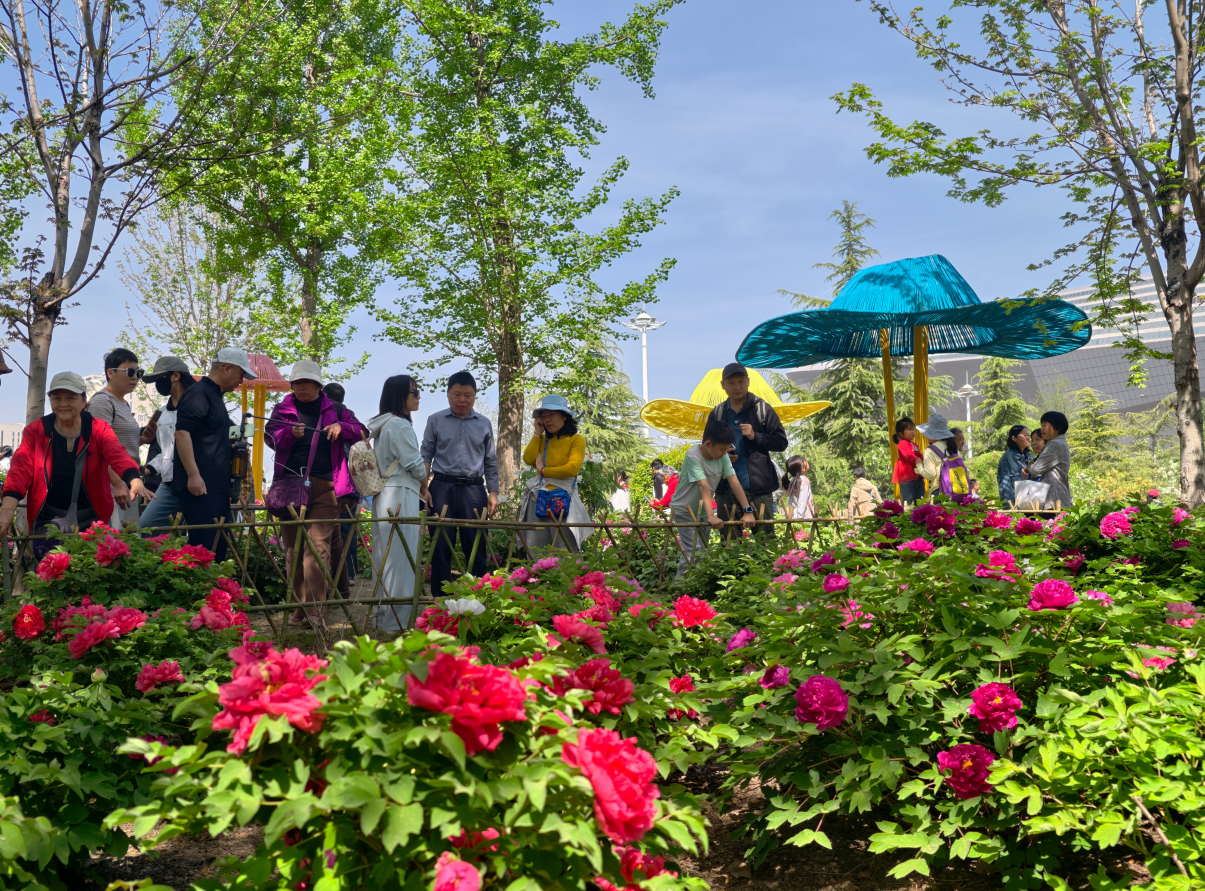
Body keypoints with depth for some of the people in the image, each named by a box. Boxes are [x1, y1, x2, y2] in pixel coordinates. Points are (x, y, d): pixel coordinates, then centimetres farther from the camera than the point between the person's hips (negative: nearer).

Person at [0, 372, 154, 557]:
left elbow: (118, 456, -21)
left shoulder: (99, 429, -3)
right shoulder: (35, 431, 0)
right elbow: (21, 468, -11)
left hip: (91, 519, 0)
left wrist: (135, 482, -42)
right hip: (50, 519, 0)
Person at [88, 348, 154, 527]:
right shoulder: (102, 400, -8)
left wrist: (142, 439, 8)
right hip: (110, 483, -9)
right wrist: (117, 483, -25)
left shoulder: (124, 404, 20)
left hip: (127, 482, 9)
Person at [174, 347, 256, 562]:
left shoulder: (215, 396, 21)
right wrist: (193, 475, -26)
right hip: (199, 486, -10)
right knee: (204, 544, -14)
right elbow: (182, 433, -20)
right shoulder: (198, 394, -9)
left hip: (216, 486, 10)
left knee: (218, 545, 10)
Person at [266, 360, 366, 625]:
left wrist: (341, 428, -10)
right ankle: (300, 606, 11)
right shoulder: (283, 409, 15)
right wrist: (290, 433, -18)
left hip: (324, 487, -2)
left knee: (318, 546, -14)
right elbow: (270, 435, 2)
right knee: (293, 548, 4)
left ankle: (316, 607, -18)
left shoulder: (334, 410, 13)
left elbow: (361, 432, 9)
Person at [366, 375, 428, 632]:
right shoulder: (400, 425, -14)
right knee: (401, 558, -6)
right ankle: (396, 620, -3)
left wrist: (418, 486, 16)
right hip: (401, 495, -10)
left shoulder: (382, 425, 16)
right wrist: (424, 487, 4)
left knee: (384, 557, 13)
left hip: (383, 494, 10)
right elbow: (415, 464, -14)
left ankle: (382, 615, 21)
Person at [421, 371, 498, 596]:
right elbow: (426, 455, 7)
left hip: (474, 489, 1)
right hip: (442, 488, -1)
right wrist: (423, 487, -3)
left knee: (475, 546, 1)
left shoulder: (484, 424, 11)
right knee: (441, 545, -1)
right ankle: (440, 597, 5)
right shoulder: (435, 421, 7)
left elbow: (491, 462, 15)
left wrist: (493, 493, 7)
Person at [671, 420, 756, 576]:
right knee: (692, 551, -15)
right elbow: (704, 486, -36)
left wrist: (748, 511, -26)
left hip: (702, 511, 6)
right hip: (684, 510, -6)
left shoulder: (723, 456, -8)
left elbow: (734, 482, -16)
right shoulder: (693, 456, -25)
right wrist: (711, 516, -45)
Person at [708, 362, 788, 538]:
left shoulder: (762, 408, 4)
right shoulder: (717, 414, 12)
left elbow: (781, 442, 2)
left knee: (765, 536, -2)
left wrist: (755, 436, -12)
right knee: (729, 541, 6)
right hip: (726, 489, 3)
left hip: (758, 488, -3)